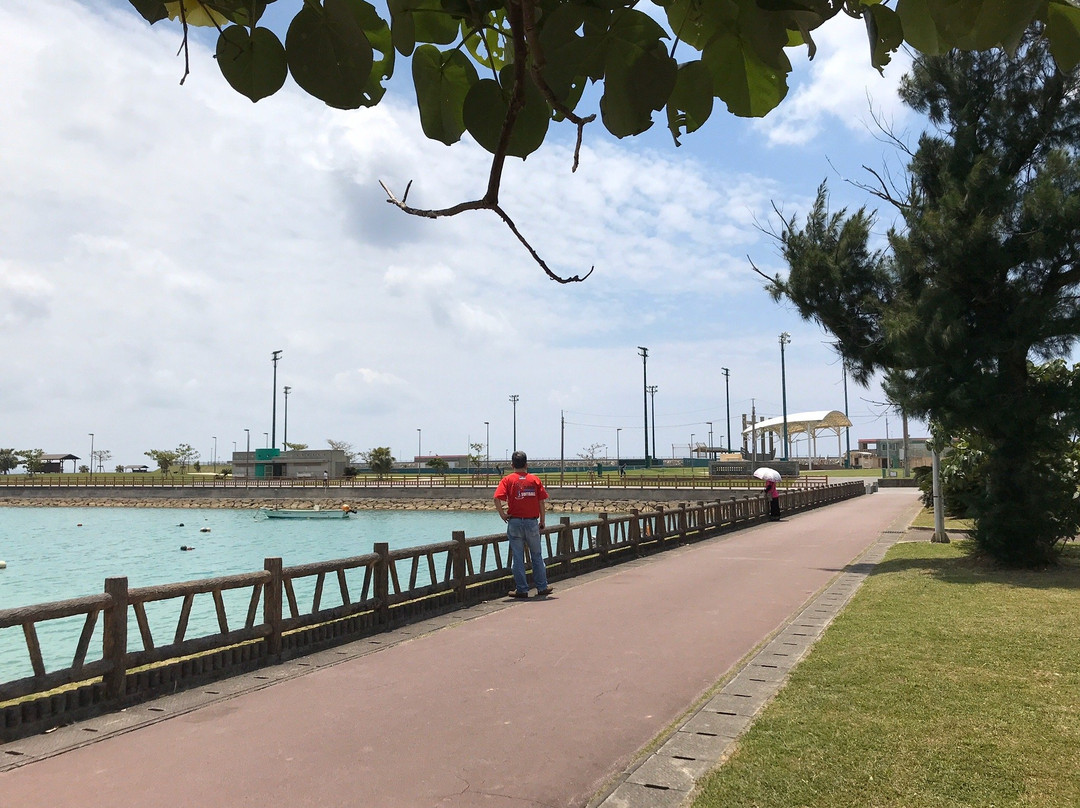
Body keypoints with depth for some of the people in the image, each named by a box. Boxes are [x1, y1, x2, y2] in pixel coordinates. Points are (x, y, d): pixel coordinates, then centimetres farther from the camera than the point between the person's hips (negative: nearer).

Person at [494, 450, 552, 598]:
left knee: (517, 557, 5)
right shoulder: (535, 479, 2)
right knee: (537, 556, 13)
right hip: (532, 522, 1)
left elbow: (497, 498, -16)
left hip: (514, 522, -1)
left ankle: (522, 590, 8)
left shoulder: (507, 480, -2)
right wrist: (542, 521, 9)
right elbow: (541, 502, 1)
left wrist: (503, 514, -6)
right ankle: (542, 587, 18)